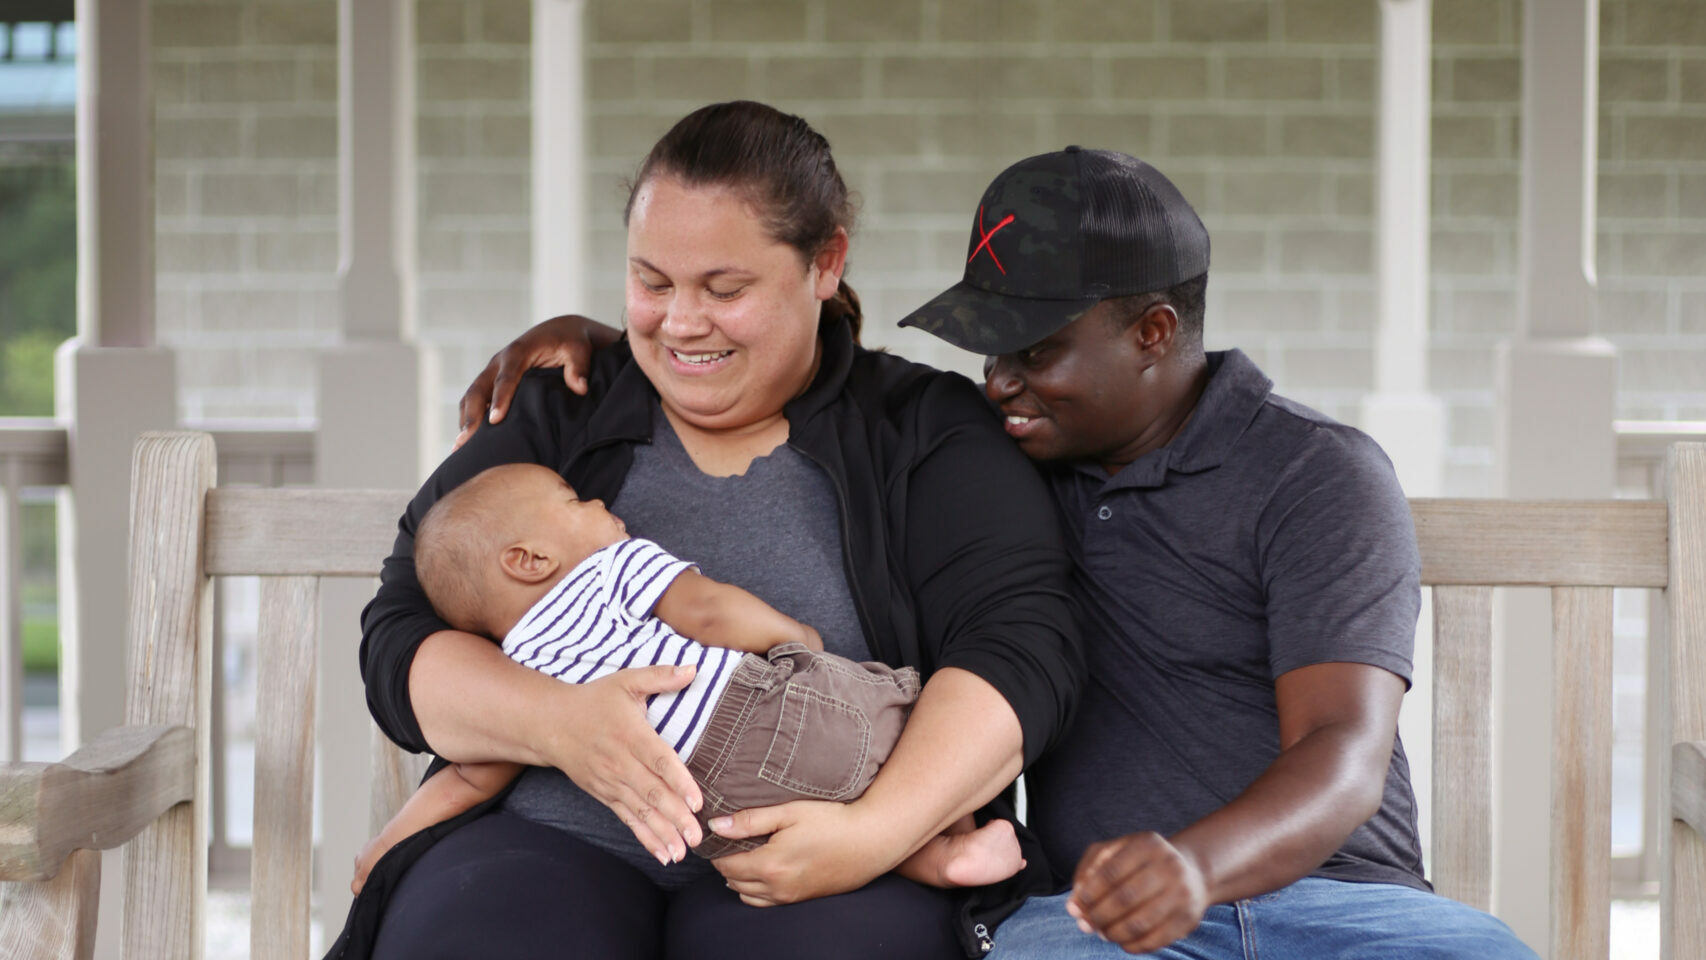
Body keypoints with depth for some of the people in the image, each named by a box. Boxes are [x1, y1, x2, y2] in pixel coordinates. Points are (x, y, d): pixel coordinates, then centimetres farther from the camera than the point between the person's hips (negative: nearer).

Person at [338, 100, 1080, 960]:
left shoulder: (925, 433, 10)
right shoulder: (553, 422, 15)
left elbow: (1021, 646, -4)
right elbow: (399, 643, 7)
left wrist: (875, 831, -22)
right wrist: (558, 722, -15)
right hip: (545, 841, 2)